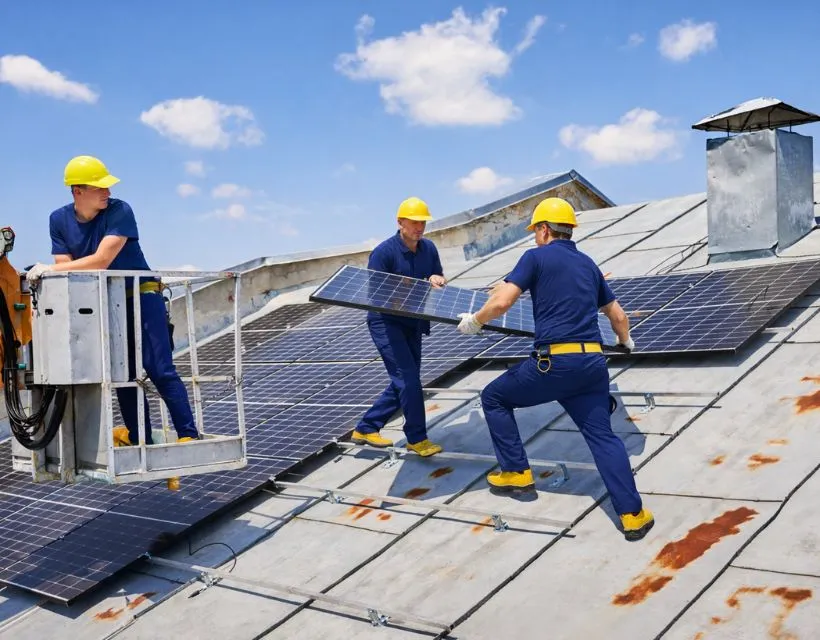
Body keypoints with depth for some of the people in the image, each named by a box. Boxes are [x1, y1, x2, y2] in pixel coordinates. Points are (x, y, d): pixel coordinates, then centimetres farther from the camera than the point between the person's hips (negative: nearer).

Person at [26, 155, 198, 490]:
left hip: (141, 296, -5)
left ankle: (188, 437, -13)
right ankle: (140, 440, 15)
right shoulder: (59, 220, 1)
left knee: (160, 370, -14)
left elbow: (101, 261, -23)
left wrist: (50, 270, -23)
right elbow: (64, 268, -2)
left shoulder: (119, 211, -15)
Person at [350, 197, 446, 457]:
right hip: (385, 323, -7)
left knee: (404, 382, 11)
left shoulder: (429, 248, 1)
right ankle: (417, 438, -1)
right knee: (408, 379, -15)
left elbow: (439, 279, 12)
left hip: (412, 325, 7)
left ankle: (366, 429, 23)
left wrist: (436, 279, -12)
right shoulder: (384, 252, -17)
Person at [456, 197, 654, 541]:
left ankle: (516, 472, 19)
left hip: (554, 362, -5)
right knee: (602, 435, 9)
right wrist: (625, 341, 47)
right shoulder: (588, 263, 20)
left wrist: (474, 321, 7)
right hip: (593, 362, 6)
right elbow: (618, 315, 27)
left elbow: (501, 302, -11)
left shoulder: (536, 257, 1)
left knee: (494, 398, 16)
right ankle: (633, 514, 0)